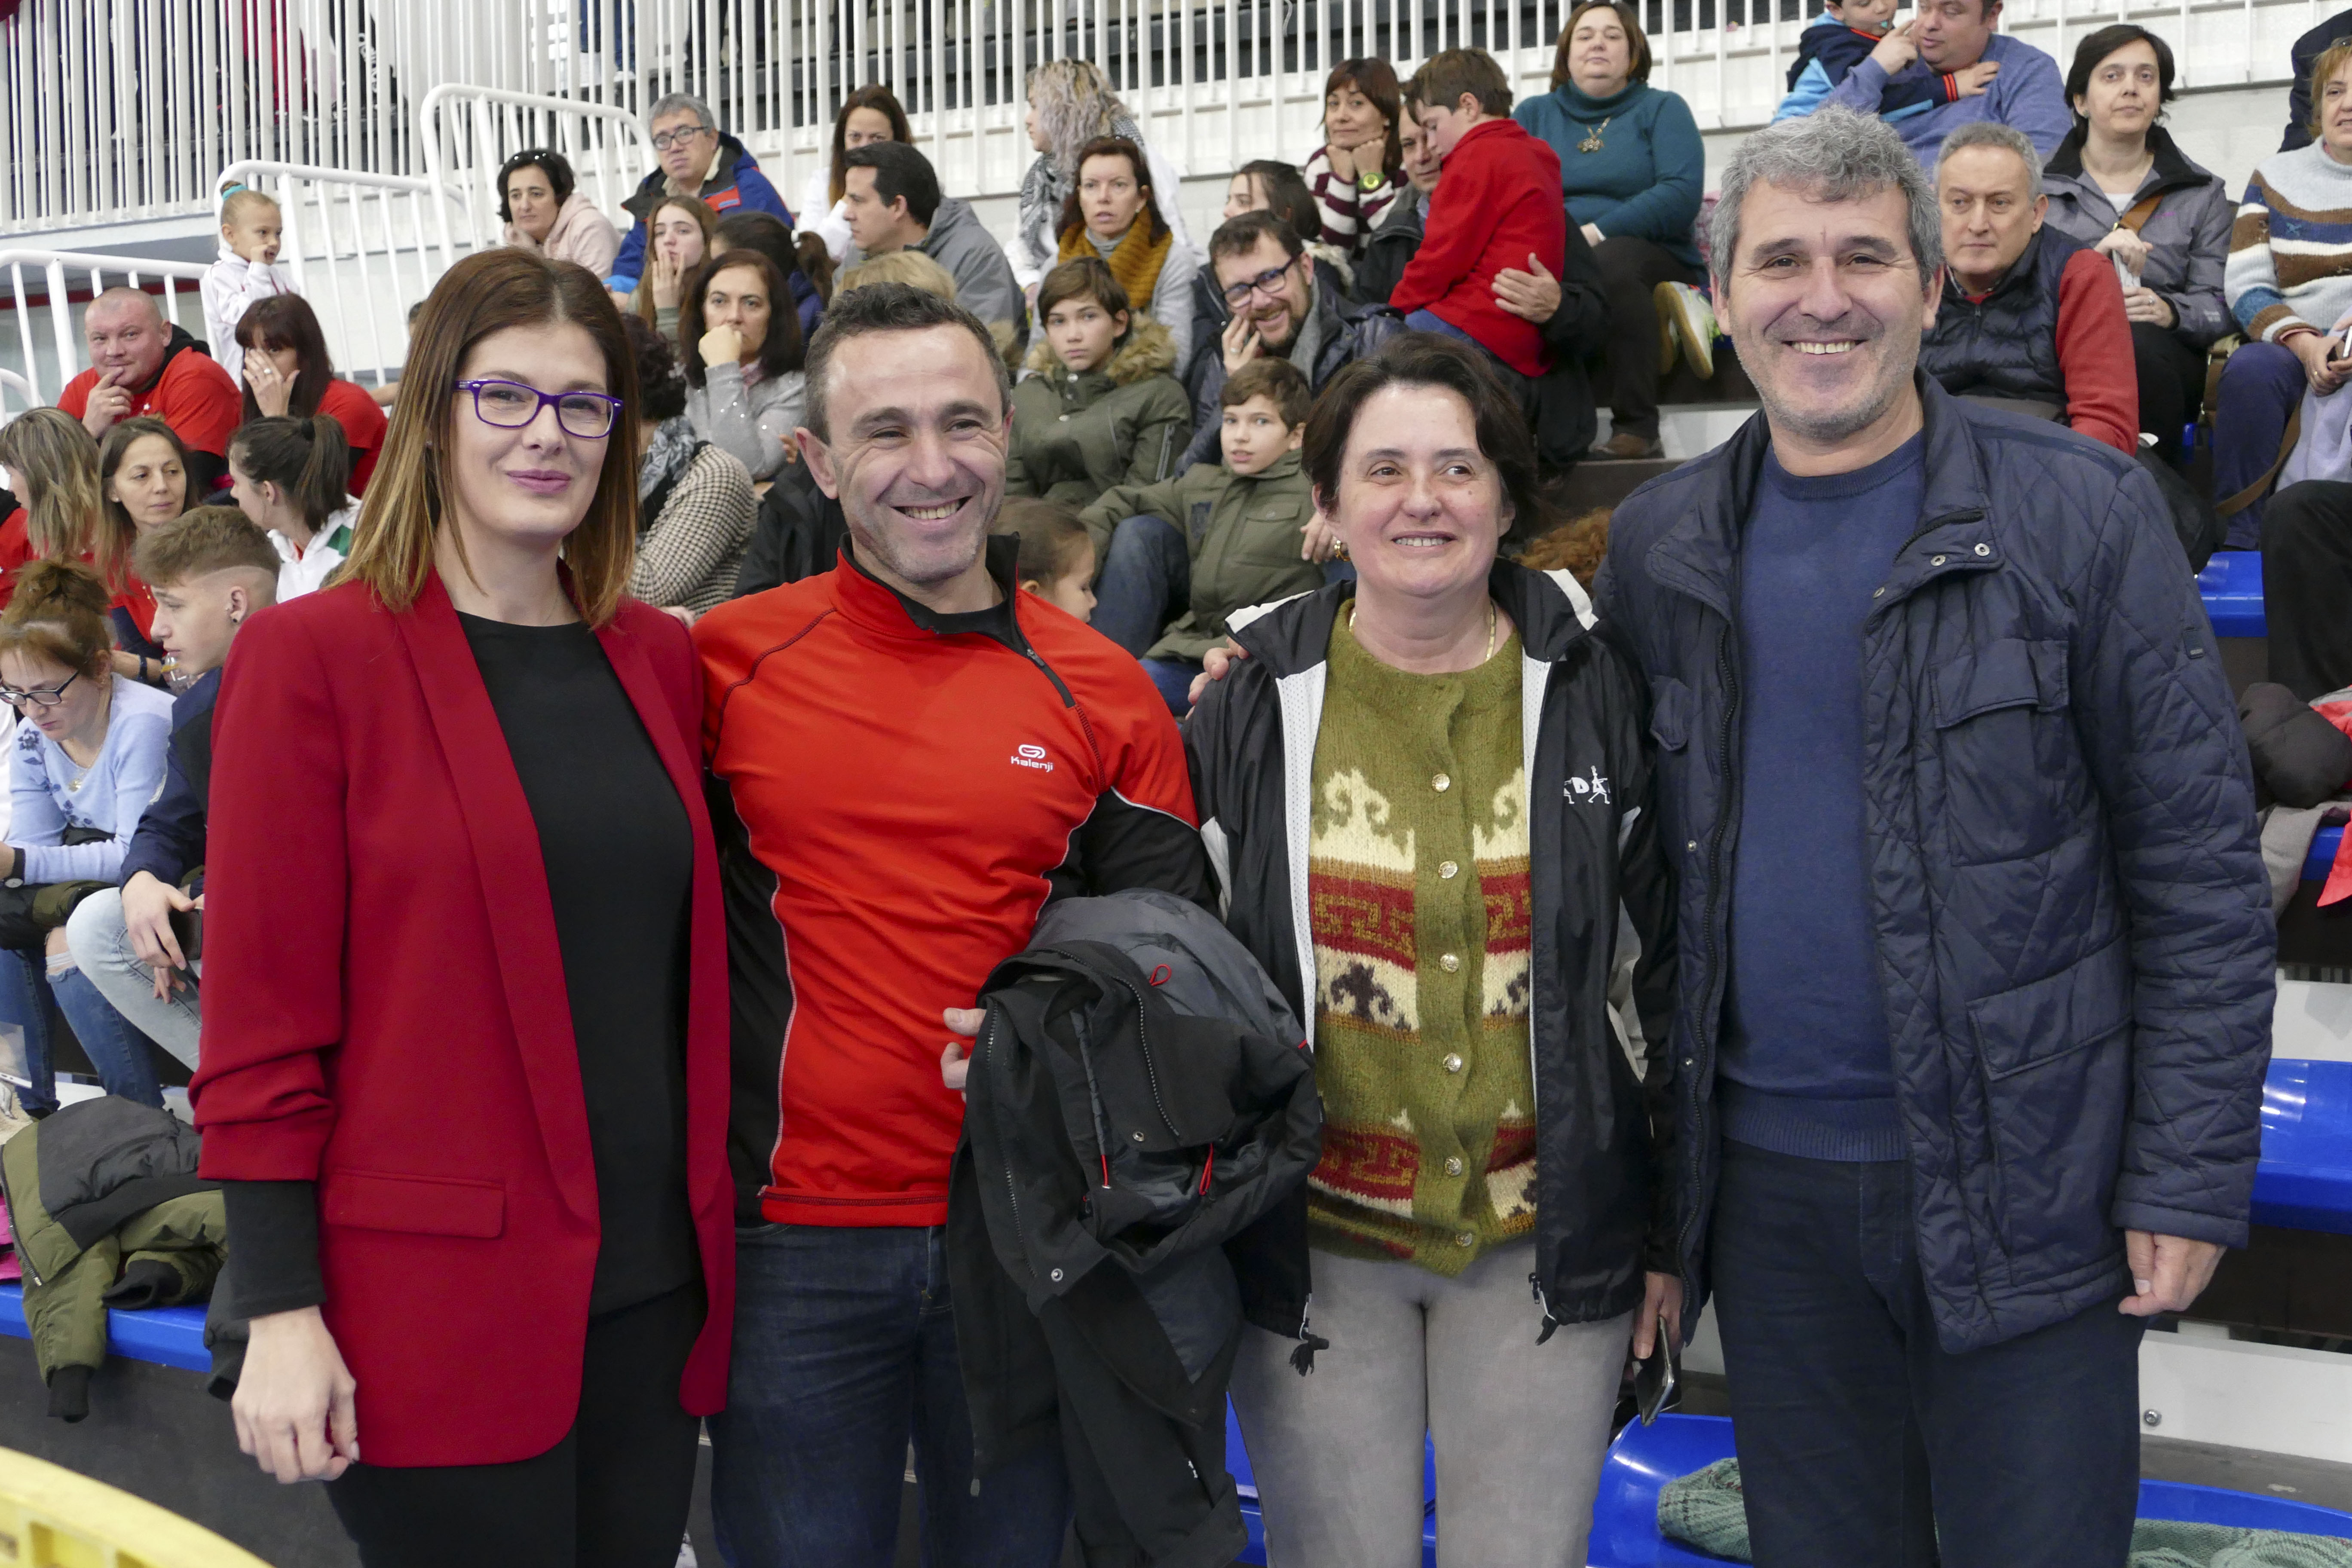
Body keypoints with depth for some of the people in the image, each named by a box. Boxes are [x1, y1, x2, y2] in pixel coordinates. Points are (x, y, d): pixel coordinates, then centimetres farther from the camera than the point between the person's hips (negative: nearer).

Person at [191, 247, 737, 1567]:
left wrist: (709, 1236, 11)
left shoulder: (661, 660, 9)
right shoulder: (313, 658, -7)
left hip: (654, 1287, 5)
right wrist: (282, 1313, -12)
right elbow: (262, 1013, -9)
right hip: (435, 1305, -5)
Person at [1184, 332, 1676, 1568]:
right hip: (1314, 1242, 0)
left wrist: (1670, 1232, 3)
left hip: (1546, 1243, 0)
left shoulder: (1595, 692, 0)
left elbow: (1667, 970, 4)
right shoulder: (1253, 703, -1)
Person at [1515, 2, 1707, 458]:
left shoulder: (1663, 109, 13)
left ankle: (1637, 427, -32)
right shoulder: (1534, 114, 22)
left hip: (1652, 254, -2)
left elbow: (1681, 196, -5)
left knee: (1607, 265, -39)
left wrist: (1596, 232, -17)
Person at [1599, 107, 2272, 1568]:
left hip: (2026, 1187, -3)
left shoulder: (2080, 515, -7)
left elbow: (2200, 872, -7)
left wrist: (2191, 1176, -10)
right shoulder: (1658, 544, 3)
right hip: (1767, 1179, 3)